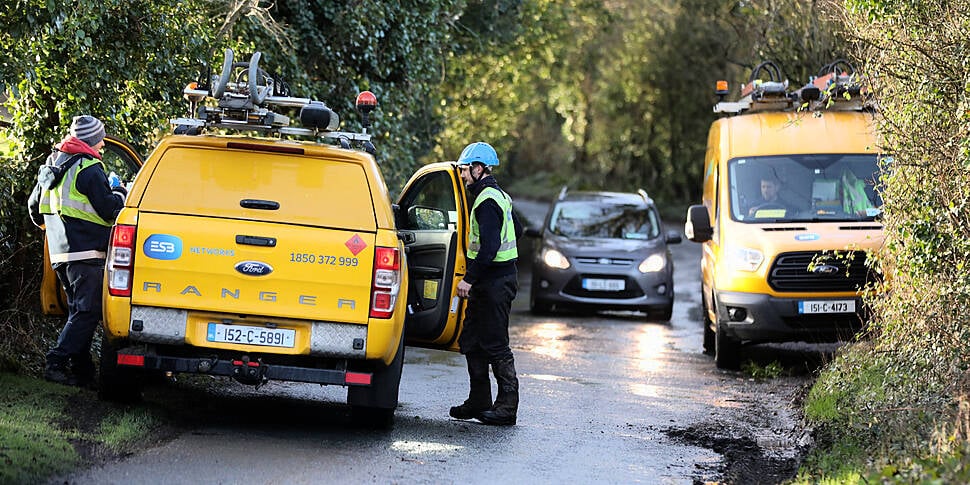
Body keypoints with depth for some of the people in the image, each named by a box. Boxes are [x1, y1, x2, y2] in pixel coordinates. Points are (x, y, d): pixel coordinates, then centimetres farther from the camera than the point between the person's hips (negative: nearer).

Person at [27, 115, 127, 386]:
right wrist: (120, 193, 7)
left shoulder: (52, 166, 17)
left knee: (79, 312, 13)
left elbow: (34, 207, 25)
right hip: (86, 252, -9)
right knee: (87, 313, -9)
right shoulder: (89, 169, -12)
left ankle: (83, 372, 11)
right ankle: (57, 363, -17)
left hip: (60, 253, 9)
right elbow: (109, 209, -13)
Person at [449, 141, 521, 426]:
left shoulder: (487, 201, -17)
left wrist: (469, 279, -25)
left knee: (495, 346, -7)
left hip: (494, 282, -11)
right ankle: (479, 402, 20)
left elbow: (490, 246, -26)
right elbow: (516, 229, 28)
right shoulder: (499, 195, 16)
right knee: (471, 342, 14)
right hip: (495, 279, 11)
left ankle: (507, 407, -5)